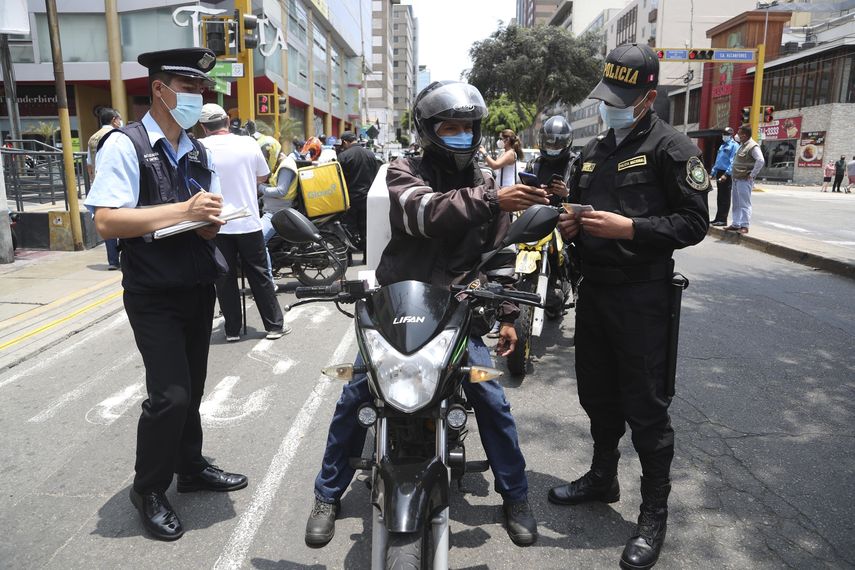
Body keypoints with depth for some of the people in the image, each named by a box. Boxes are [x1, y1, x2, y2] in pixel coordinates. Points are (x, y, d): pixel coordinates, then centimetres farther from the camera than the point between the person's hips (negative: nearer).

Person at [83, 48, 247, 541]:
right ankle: (149, 490, 14)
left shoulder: (200, 153, 12)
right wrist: (185, 211, -24)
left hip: (200, 288, 7)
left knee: (192, 388, 15)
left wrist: (211, 220, -6)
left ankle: (191, 467, 34)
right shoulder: (125, 145, -11)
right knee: (170, 394, -8)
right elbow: (107, 221, -20)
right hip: (154, 296, -6)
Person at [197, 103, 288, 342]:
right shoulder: (248, 143, -4)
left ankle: (232, 329, 15)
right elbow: (263, 176, 9)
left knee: (225, 278, 9)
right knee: (259, 276, 10)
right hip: (249, 223, 1)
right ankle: (275, 325, 15)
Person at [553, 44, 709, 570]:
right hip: (594, 288, 7)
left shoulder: (671, 147, -7)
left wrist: (630, 228, -23)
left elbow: (695, 221, -12)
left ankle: (655, 515, 16)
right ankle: (603, 477, 38)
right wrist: (571, 225, 2)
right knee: (597, 394, 18)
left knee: (645, 407, 0)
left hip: (643, 294, -7)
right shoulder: (594, 152, 16)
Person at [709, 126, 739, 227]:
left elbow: (733, 162, -15)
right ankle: (718, 218, 18)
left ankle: (723, 220, -4)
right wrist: (712, 173, 17)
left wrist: (726, 174, -23)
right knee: (720, 198, 12)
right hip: (719, 173, 8)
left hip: (727, 174, -8)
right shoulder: (722, 146, 20)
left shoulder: (734, 145, -6)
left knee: (725, 198, -6)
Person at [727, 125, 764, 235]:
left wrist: (752, 174, -21)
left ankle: (745, 226, -3)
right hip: (736, 179, 9)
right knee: (736, 204, 14)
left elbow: (760, 160, -25)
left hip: (745, 180, -9)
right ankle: (736, 224, 22)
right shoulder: (742, 145, 15)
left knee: (744, 204, -6)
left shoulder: (753, 146, -14)